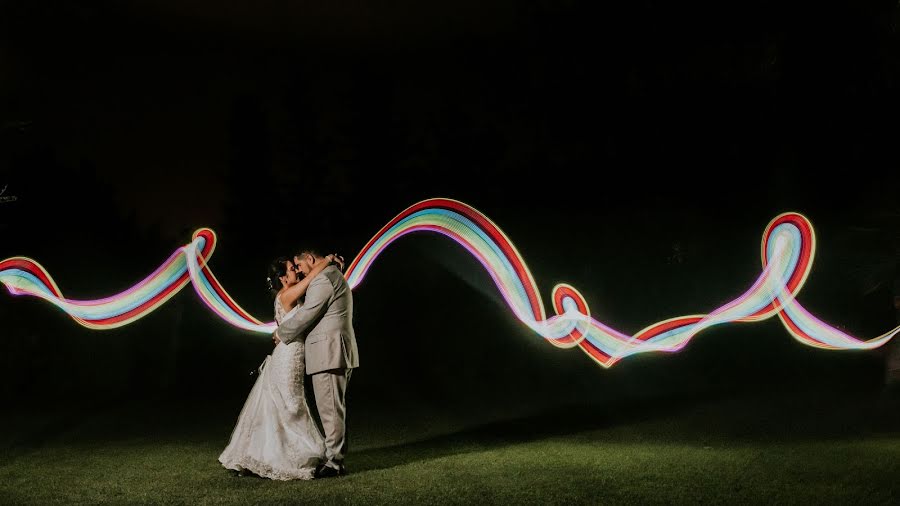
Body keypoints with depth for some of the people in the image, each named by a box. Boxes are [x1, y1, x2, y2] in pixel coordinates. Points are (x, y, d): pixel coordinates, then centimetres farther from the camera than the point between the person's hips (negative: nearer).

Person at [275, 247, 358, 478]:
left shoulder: (323, 279, -13)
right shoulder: (335, 276, 21)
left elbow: (305, 316, -13)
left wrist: (281, 333, 2)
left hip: (329, 353, -11)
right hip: (336, 353, 11)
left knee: (330, 409, -8)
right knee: (334, 408, 12)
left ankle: (334, 463, -5)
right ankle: (335, 457, 17)